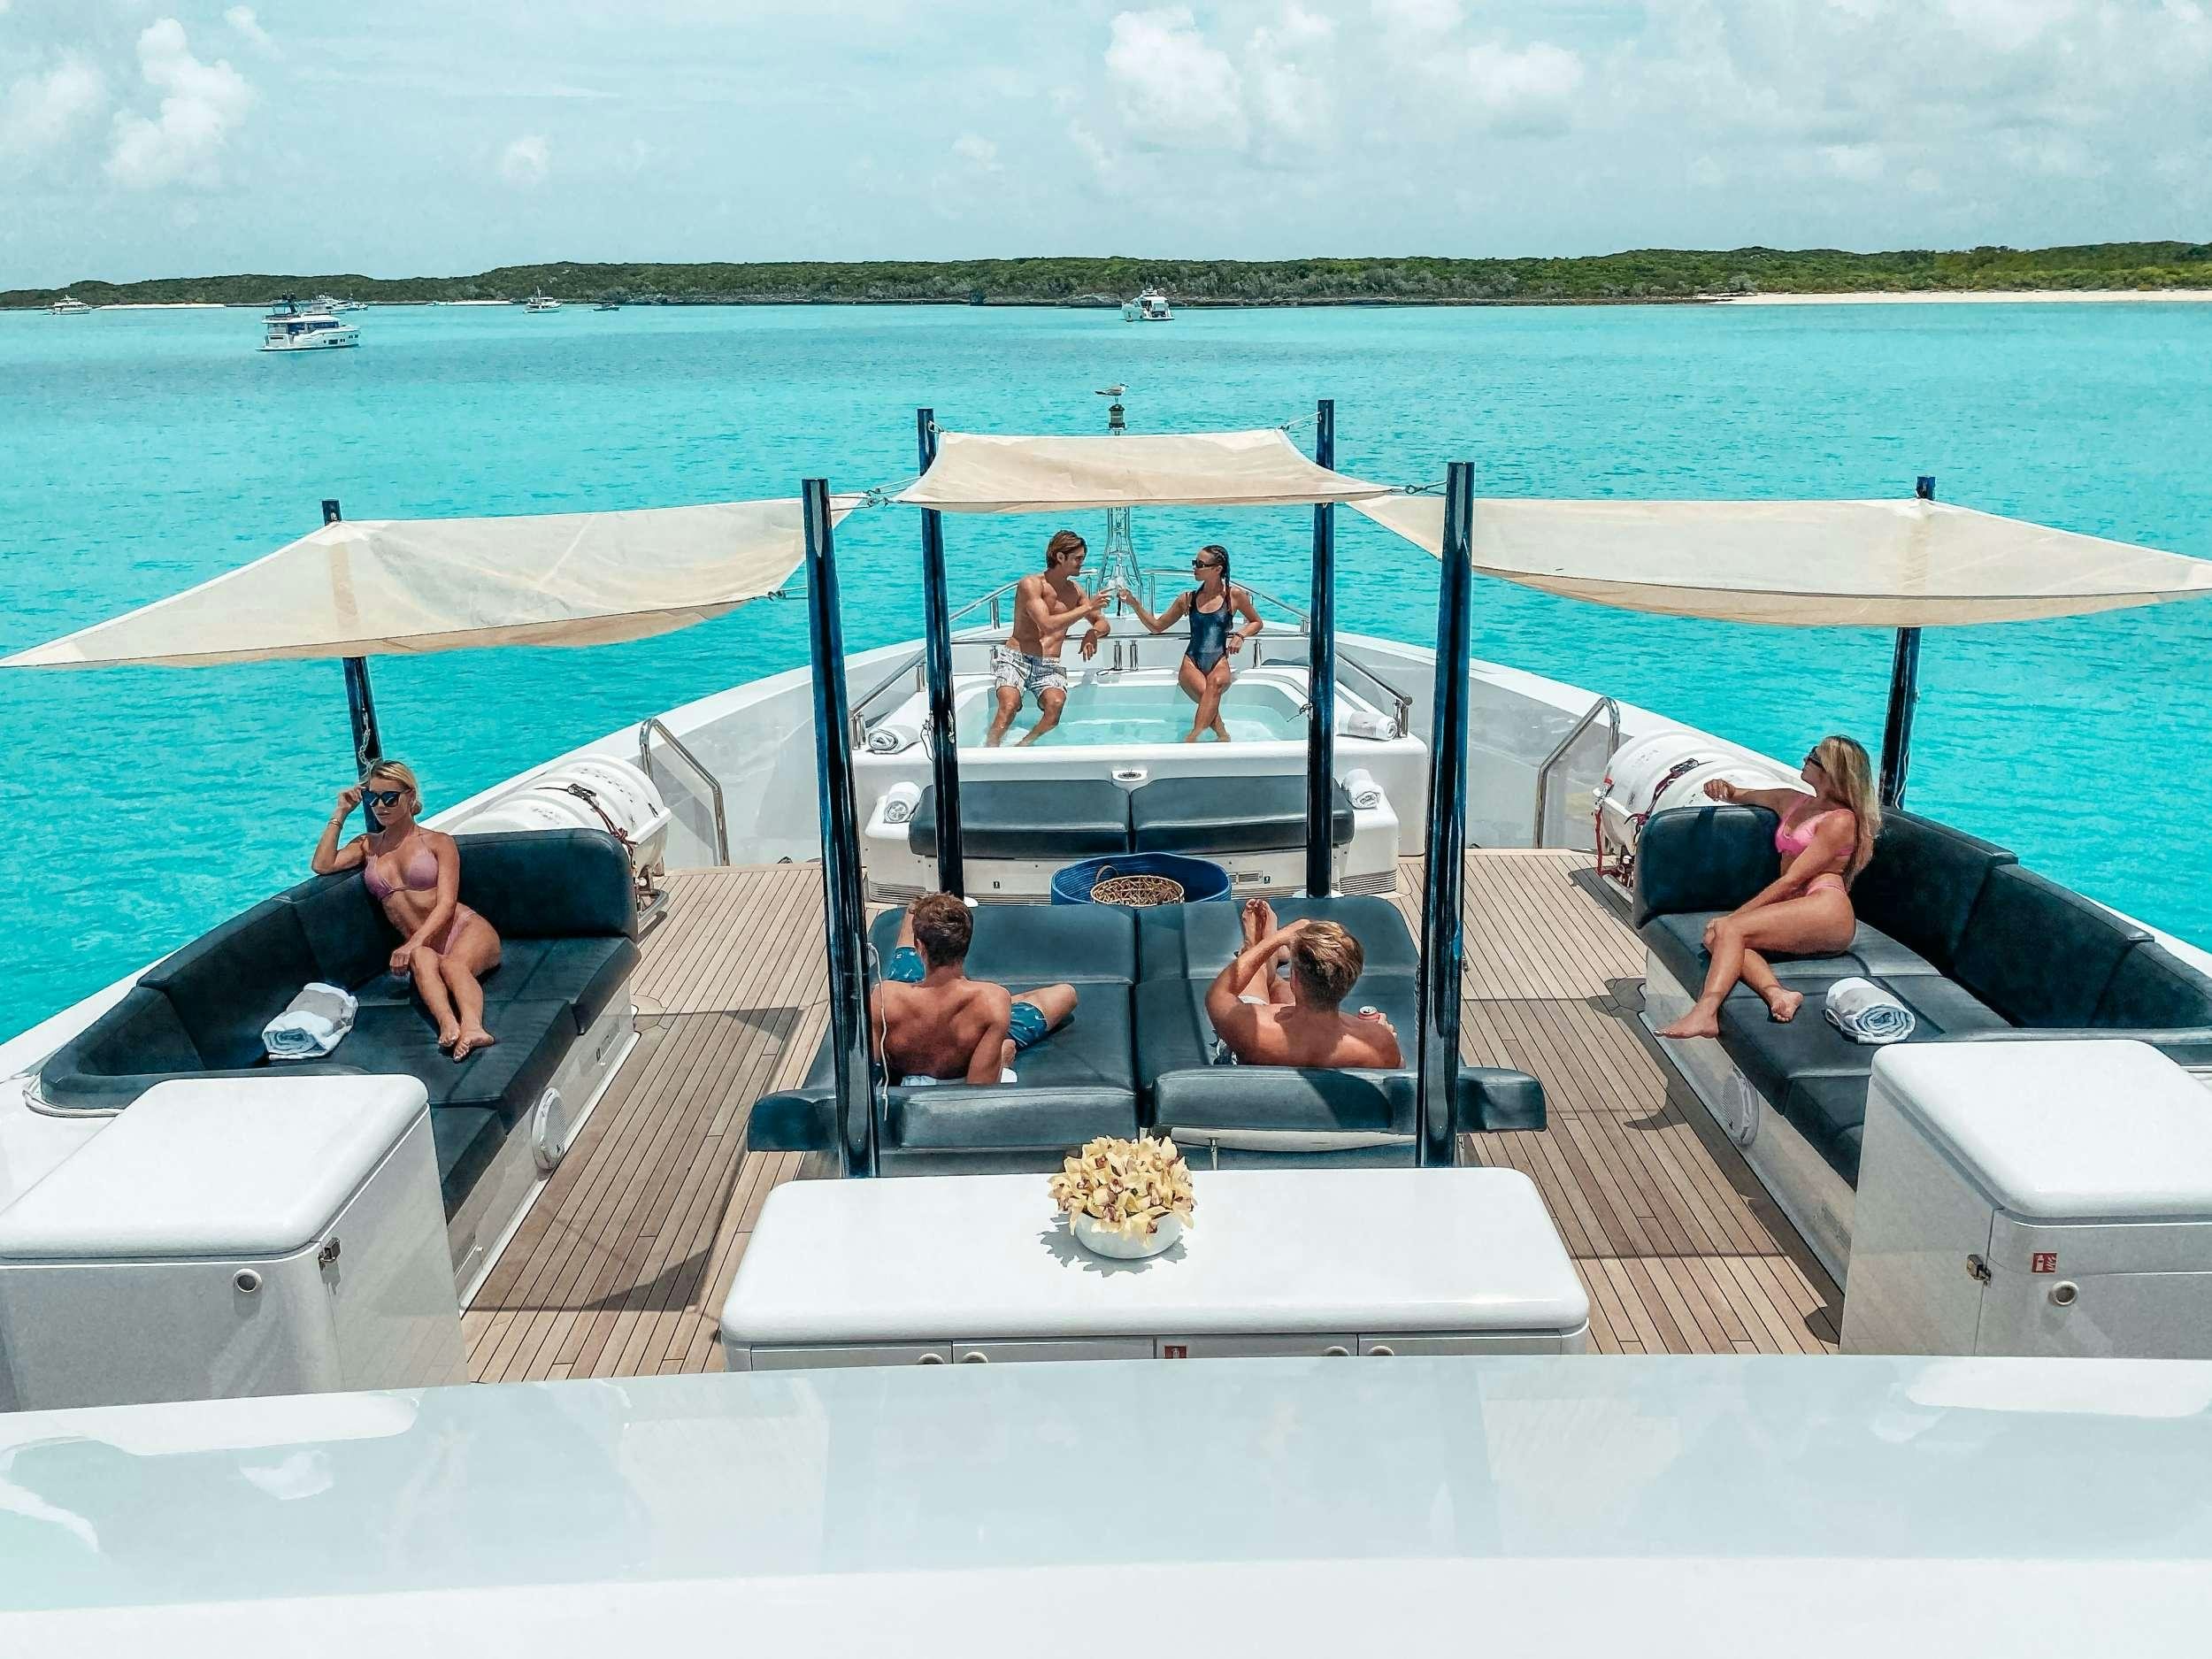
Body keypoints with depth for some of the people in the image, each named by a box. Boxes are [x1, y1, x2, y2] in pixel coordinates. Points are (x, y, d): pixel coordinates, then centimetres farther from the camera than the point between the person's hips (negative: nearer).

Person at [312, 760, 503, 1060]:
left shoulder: (439, 842, 8)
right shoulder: (367, 845, 22)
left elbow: (446, 904, -3)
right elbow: (322, 866, 4)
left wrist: (413, 943, -19)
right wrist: (340, 813, 7)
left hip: (466, 928, -1)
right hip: (419, 945, 2)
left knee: (452, 964, -37)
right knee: (423, 959, -36)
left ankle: (472, 1027, -64)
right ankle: (448, 1025, -63)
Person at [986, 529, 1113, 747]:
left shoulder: (1074, 591, 13)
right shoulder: (1030, 584, -6)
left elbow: (1104, 624, 20)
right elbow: (1048, 624, -18)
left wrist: (1092, 634, -6)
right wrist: (1088, 607, -14)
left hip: (1049, 666, 4)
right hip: (1015, 658, -4)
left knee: (1055, 704, -30)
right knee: (1009, 705, -33)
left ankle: (1023, 746, -16)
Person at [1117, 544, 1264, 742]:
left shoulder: (1235, 595, 4)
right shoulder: (1187, 599, 9)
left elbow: (1256, 622, 20)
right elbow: (1157, 626, 17)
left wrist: (1240, 635, -1)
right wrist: (1135, 604, 4)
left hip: (1219, 664, -1)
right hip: (1192, 664, 1)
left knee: (1216, 682, -39)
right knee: (1205, 692, -35)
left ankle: (1192, 739, -43)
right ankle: (1223, 737, -22)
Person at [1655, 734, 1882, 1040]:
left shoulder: (1840, 820, 0)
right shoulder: (1792, 801, 24)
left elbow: (1791, 880, -9)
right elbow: (1744, 795, 40)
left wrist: (1737, 914, -12)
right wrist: (1725, 789, 13)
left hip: (1826, 911, -7)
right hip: (1795, 919, 7)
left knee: (1729, 929, -29)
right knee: (1713, 935, -21)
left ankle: (1705, 1014, -47)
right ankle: (1776, 992, -42)